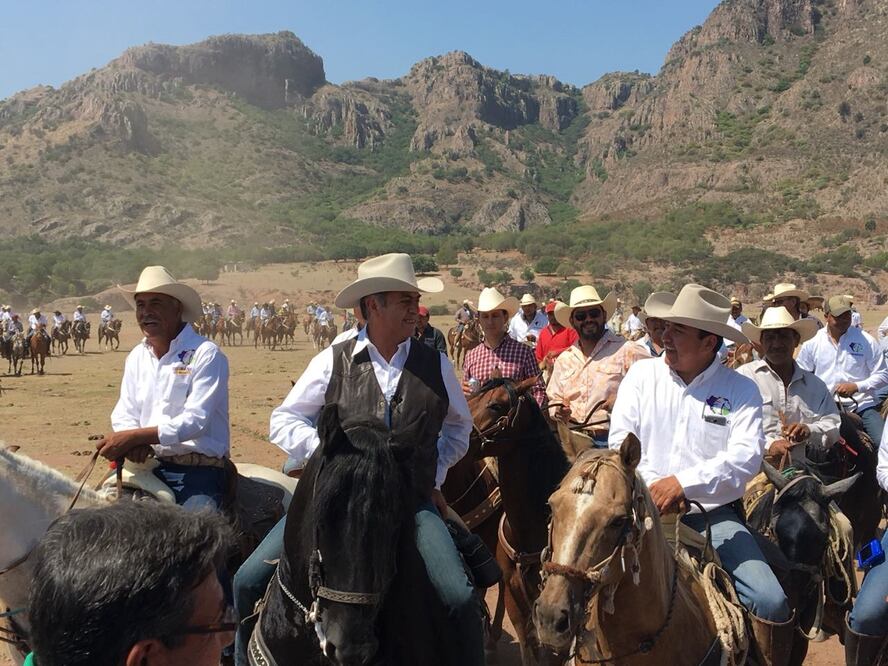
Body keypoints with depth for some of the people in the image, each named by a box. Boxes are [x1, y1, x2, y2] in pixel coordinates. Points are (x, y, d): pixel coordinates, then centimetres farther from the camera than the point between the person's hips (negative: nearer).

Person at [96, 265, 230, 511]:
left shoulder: (206, 355, -8)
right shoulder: (137, 357, 13)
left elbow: (194, 420, -16)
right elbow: (123, 415, 10)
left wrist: (134, 436, -23)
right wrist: (131, 444, -13)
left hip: (198, 472, -6)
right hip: (147, 464, 6)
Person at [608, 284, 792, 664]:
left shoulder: (741, 390, 0)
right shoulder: (642, 375, 5)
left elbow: (747, 457, -14)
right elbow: (620, 440, -1)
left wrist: (683, 483, -25)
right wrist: (652, 489, -15)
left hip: (713, 515, 0)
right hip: (645, 507, 1)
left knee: (772, 603, -14)